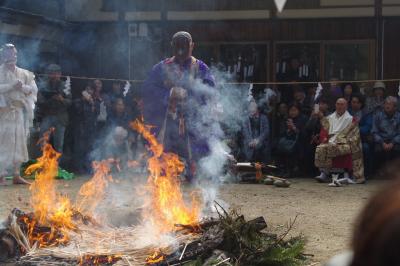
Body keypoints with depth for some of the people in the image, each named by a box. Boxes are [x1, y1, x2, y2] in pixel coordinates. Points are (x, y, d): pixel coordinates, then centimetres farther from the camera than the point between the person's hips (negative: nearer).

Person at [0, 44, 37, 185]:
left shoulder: (23, 73, 14)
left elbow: (33, 89, 9)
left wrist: (23, 87, -8)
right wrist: (12, 86, -18)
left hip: (20, 111, 5)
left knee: (19, 142, 4)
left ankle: (16, 174, 8)